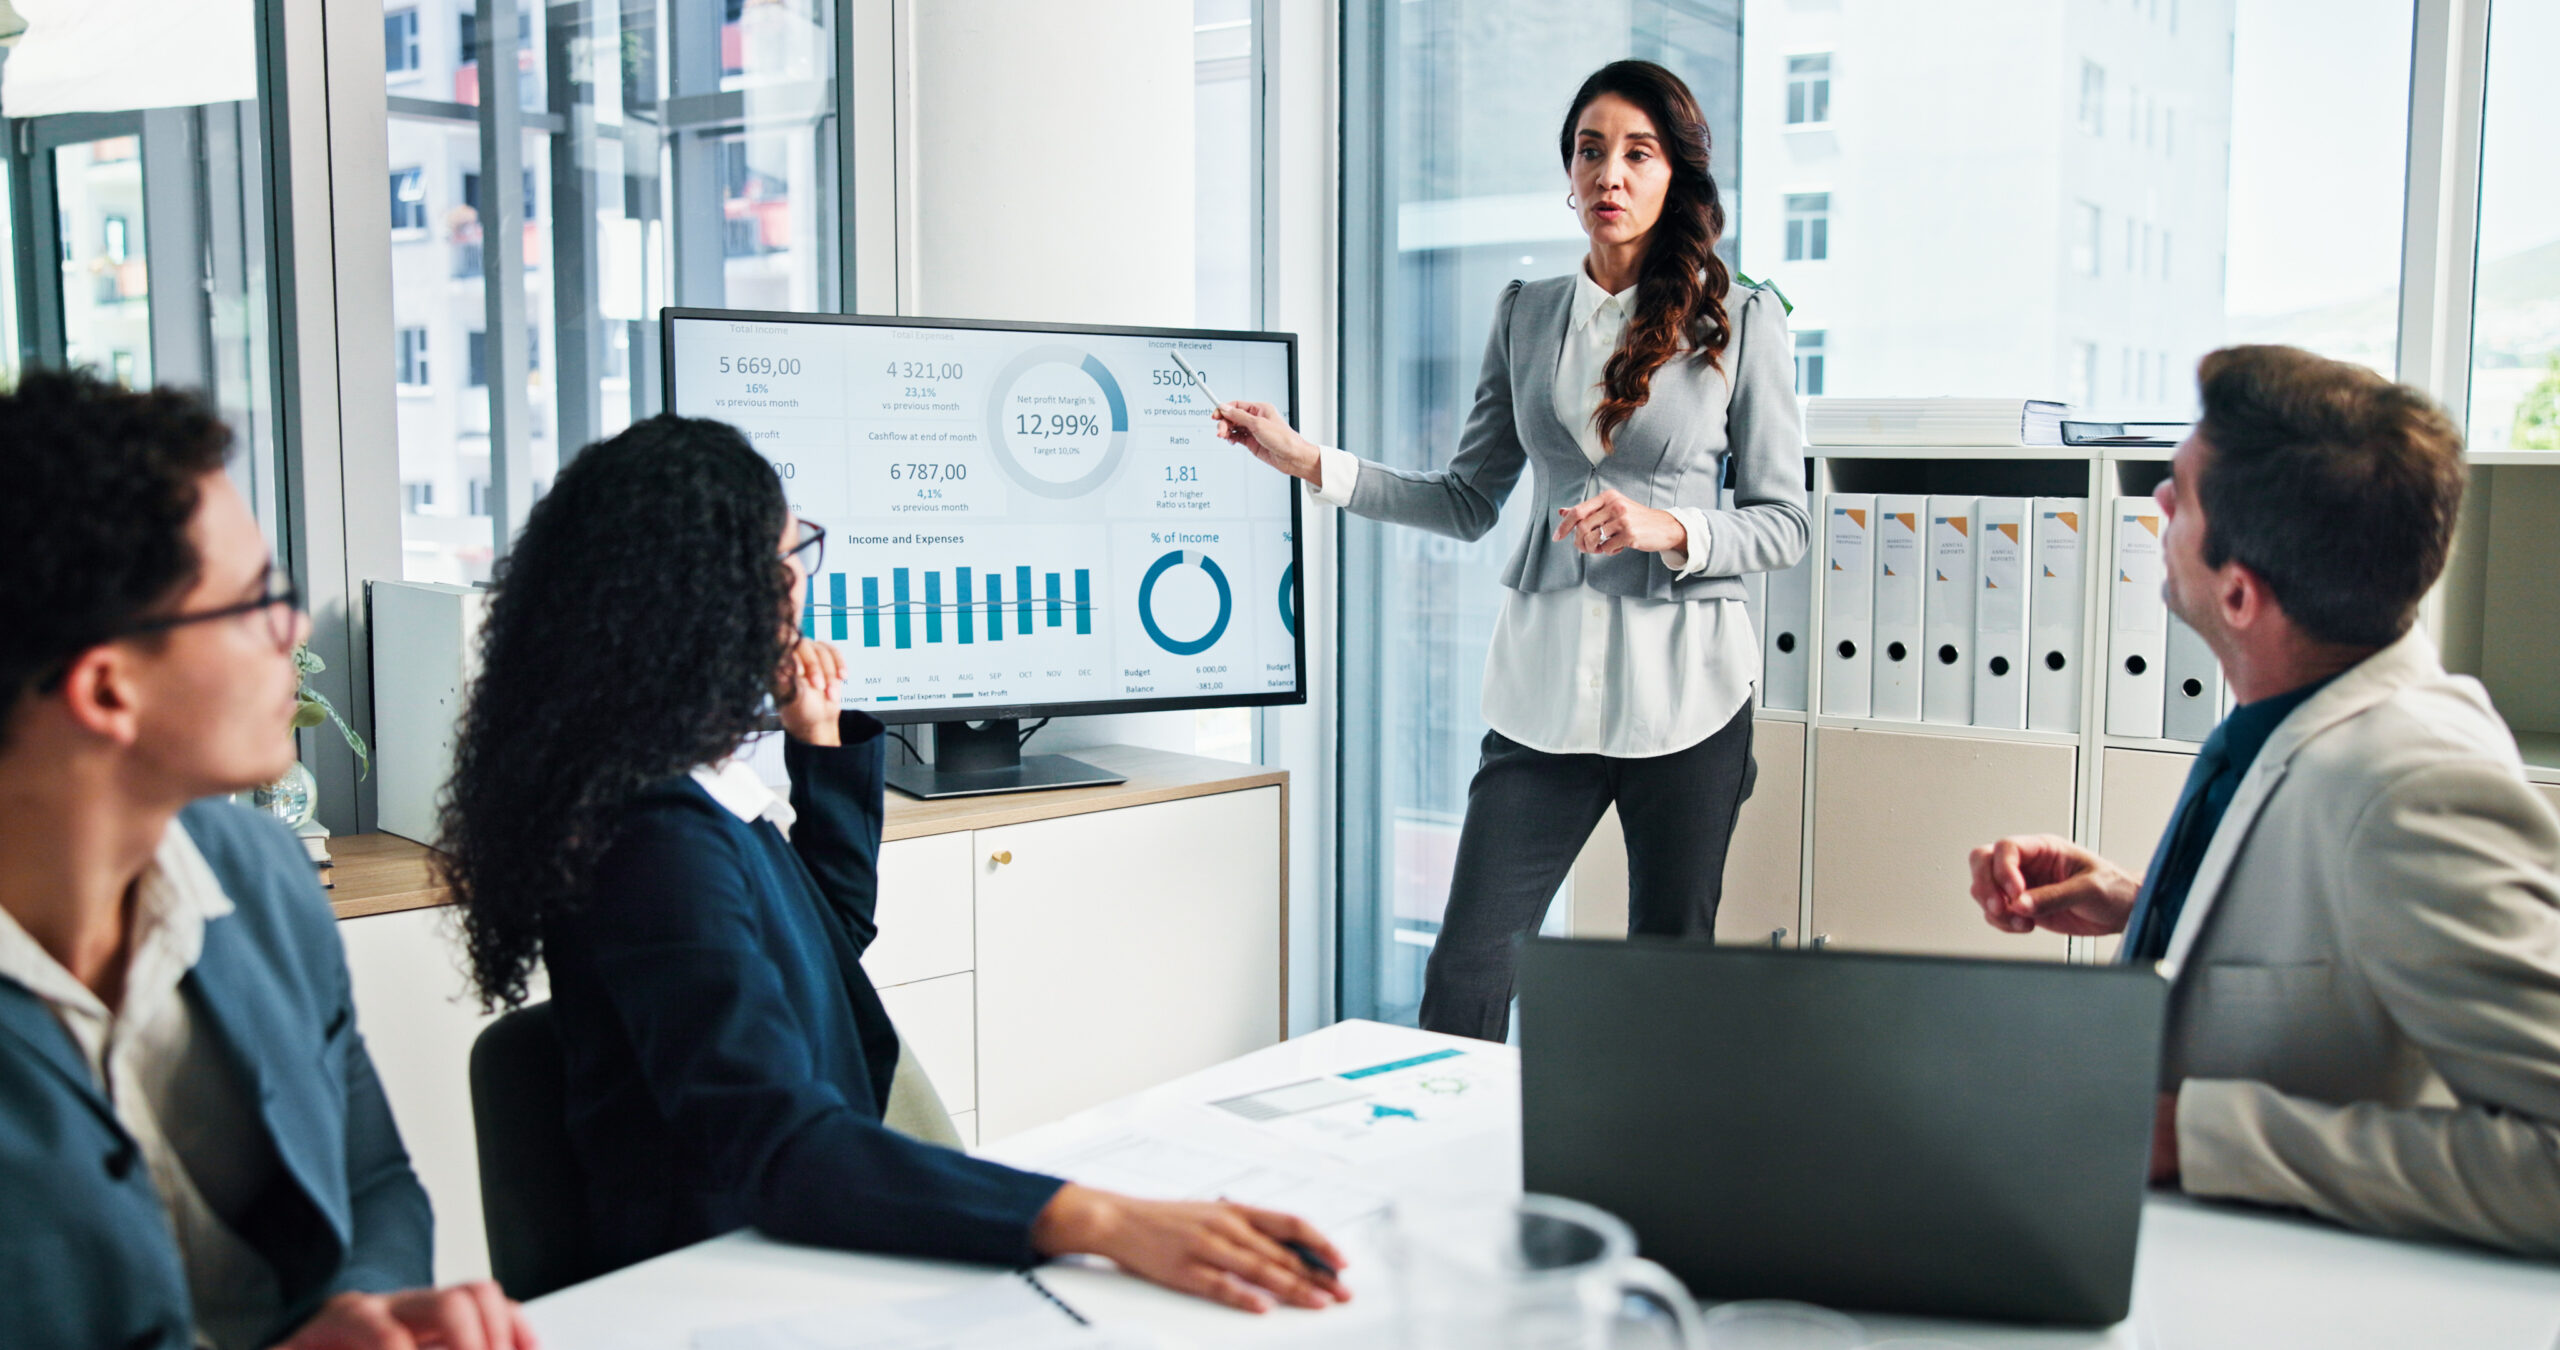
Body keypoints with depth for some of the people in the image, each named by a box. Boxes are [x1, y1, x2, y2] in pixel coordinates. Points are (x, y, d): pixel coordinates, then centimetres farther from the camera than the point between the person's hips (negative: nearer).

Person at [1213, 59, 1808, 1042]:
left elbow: (1783, 524, 1)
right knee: (1466, 969, -1)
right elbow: (1467, 502, 12)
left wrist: (1669, 530, -17)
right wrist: (1311, 464, 5)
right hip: (1545, 684, 3)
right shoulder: (1526, 315, 10)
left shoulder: (1741, 322, 1)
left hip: (1684, 690, -2)